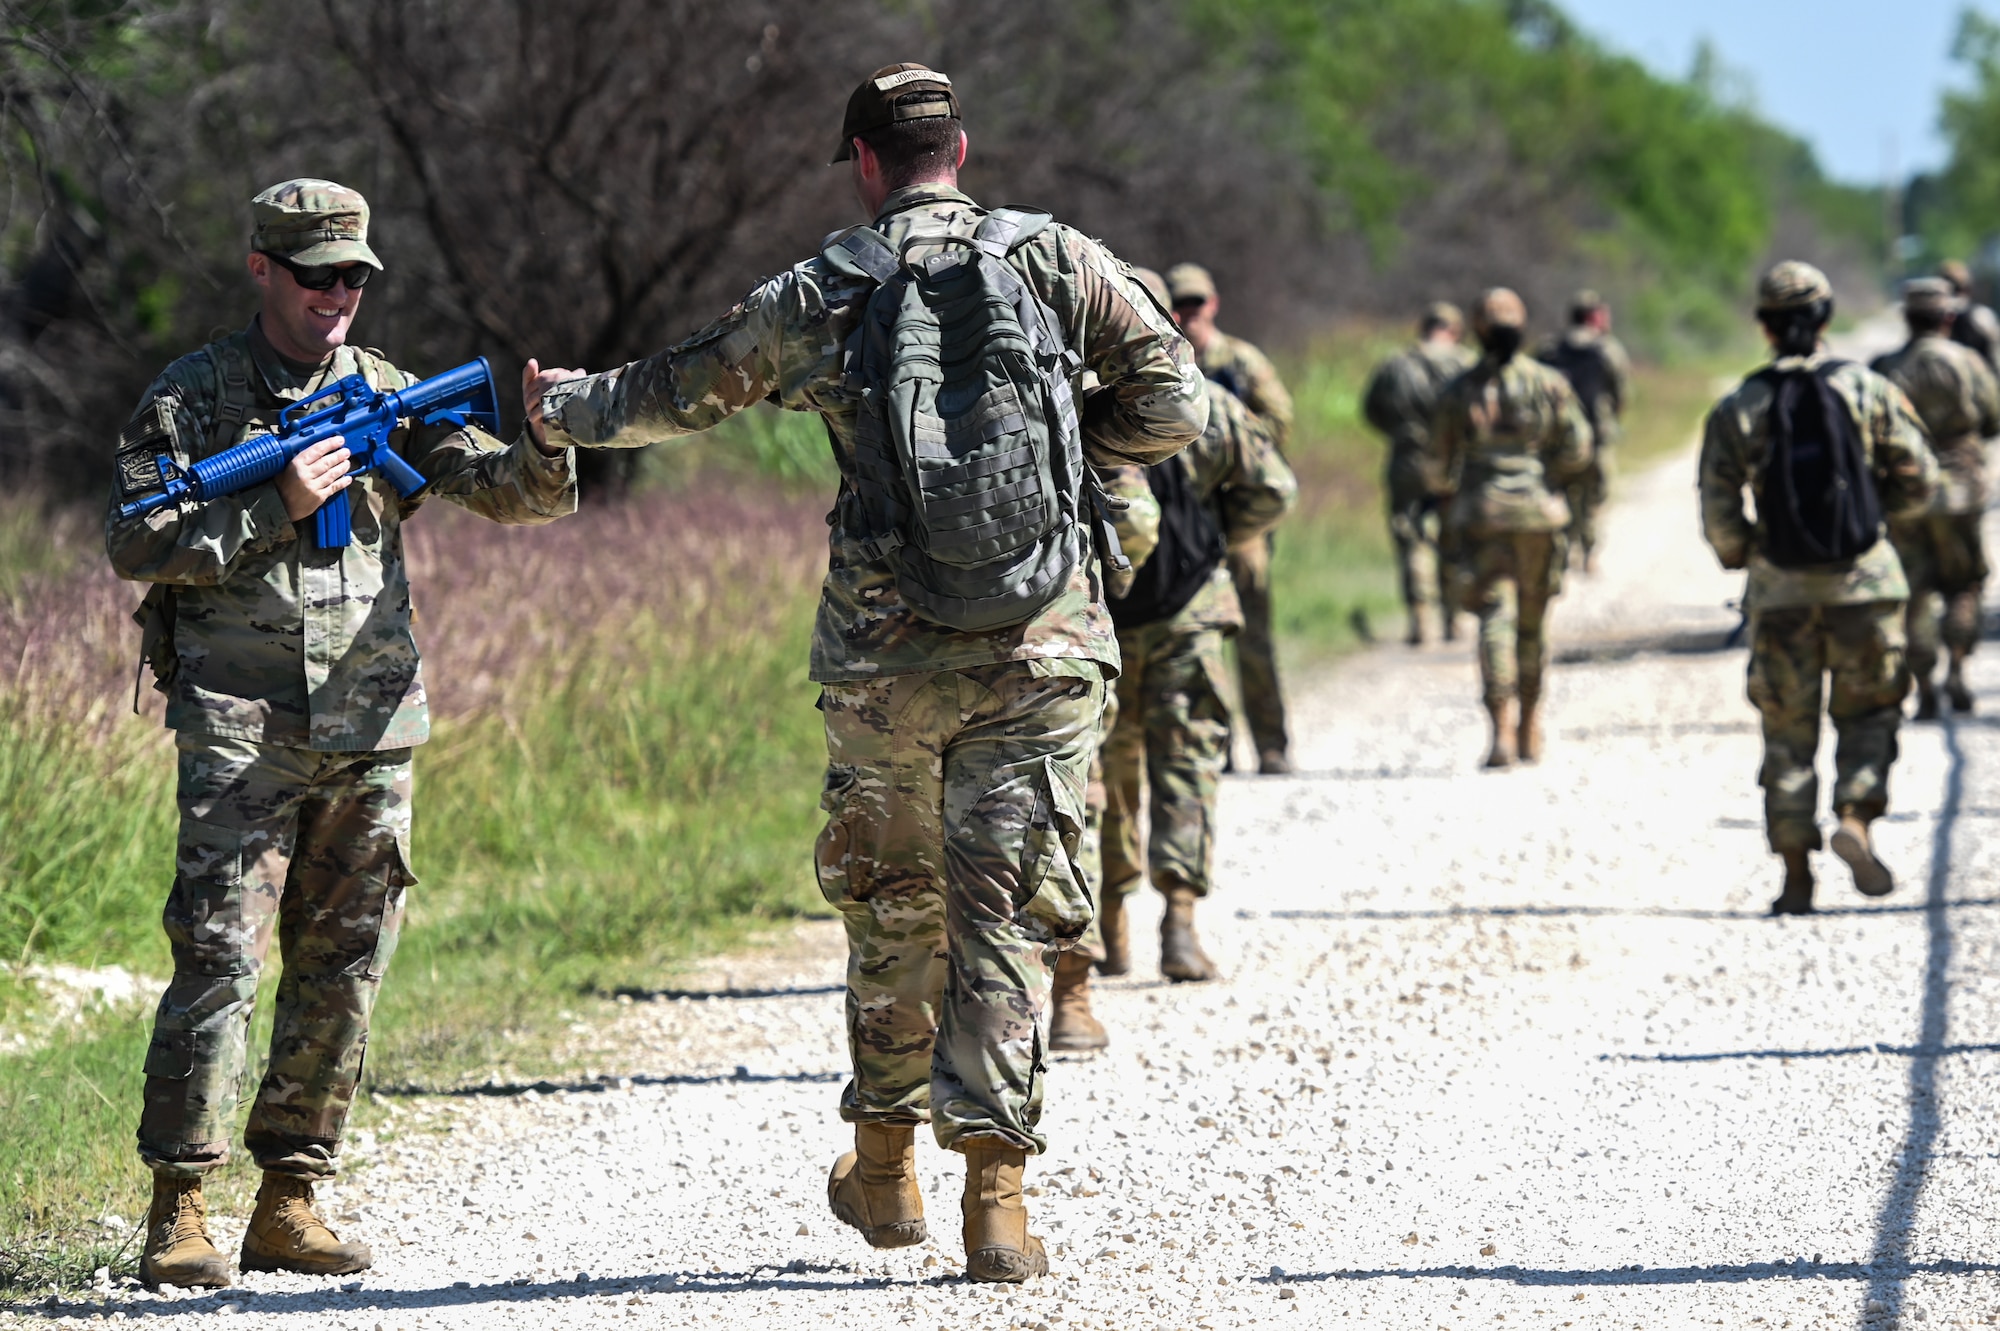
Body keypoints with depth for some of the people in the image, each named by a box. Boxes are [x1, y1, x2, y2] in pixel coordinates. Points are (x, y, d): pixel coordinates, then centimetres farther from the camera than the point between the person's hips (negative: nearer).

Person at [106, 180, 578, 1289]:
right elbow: (138, 545, -7)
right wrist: (276, 506, -15)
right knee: (219, 962, -11)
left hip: (373, 735, 5)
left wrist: (545, 449, -17)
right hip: (242, 731, -5)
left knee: (342, 971, 6)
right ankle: (177, 1213, -8)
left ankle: (288, 1202, 13)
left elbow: (503, 491, 6)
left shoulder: (386, 396, 13)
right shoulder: (191, 396, 1)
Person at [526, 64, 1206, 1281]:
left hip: (884, 662, 1)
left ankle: (886, 1167, 27)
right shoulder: (1058, 261, 1)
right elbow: (1173, 405, 0)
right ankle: (996, 1188, -8)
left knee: (892, 905, 17)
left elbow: (674, 394, 16)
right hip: (1043, 652, -1)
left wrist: (562, 409, 35)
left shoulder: (818, 296, 2)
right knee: (1008, 915, 1)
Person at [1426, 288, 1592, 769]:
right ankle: (1530, 730, 25)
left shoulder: (1460, 391, -3)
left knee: (1495, 621, -5)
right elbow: (1576, 451, -1)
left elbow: (1442, 463, 3)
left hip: (1482, 514, -2)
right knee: (1533, 622, 16)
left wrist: (1447, 496, 24)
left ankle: (1503, 731, -20)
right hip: (1538, 513, 2)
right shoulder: (1549, 384, -1)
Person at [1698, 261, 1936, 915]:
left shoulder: (1737, 410, -3)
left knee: (1788, 732, 9)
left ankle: (1796, 877, 7)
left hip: (1781, 590, 0)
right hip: (1864, 579, 0)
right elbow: (1918, 481, 0)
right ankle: (1856, 819, -12)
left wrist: (1741, 558, 15)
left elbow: (1719, 516, -5)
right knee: (1867, 714, 13)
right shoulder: (1869, 390, -3)